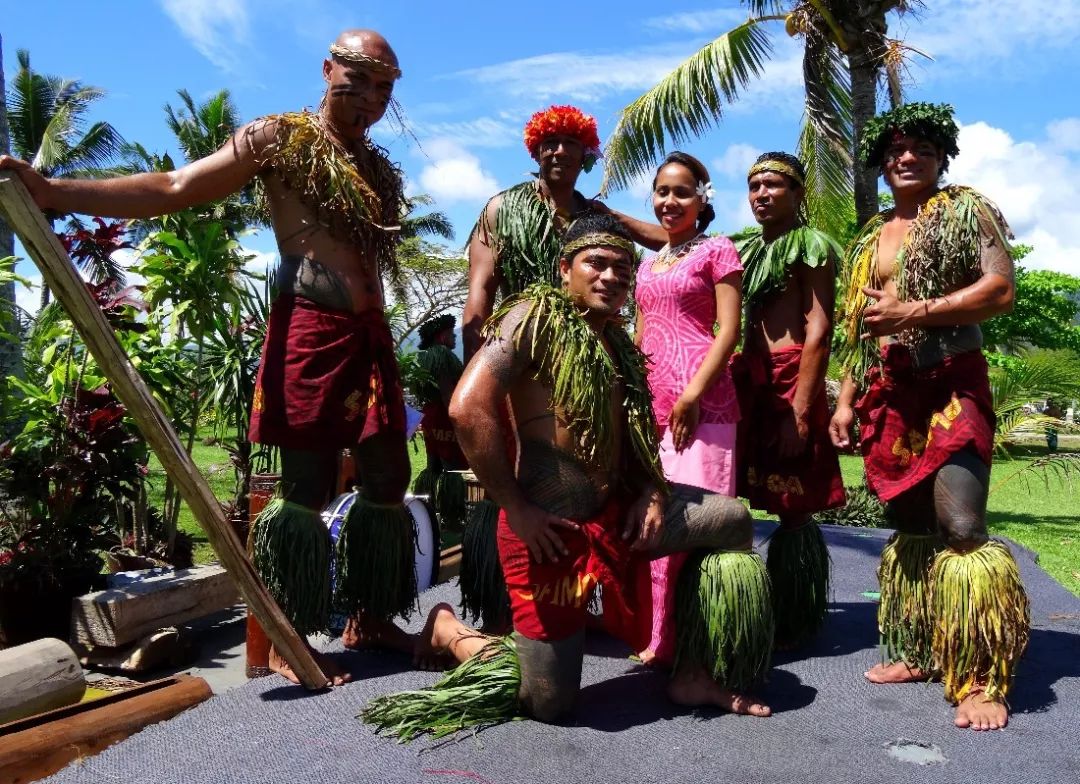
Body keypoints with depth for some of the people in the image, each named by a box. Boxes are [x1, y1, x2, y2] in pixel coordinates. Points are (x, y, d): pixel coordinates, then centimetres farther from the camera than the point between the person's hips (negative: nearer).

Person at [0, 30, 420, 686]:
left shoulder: (379, 168, 20)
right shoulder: (279, 137, 1)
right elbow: (173, 189, -7)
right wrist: (55, 193, -17)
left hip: (371, 334, 7)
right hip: (310, 330, -7)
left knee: (389, 479, 8)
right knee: (306, 486, -5)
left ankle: (372, 617, 22)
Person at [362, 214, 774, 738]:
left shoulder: (619, 345, 12)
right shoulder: (538, 315, -12)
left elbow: (637, 437, 21)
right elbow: (468, 409, -24)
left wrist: (651, 492, 0)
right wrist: (515, 508, -20)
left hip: (614, 514, 8)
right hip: (551, 529, -8)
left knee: (733, 520, 11)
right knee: (548, 706, 1)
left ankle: (693, 676, 18)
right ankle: (448, 630, 28)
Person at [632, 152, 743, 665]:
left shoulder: (716, 250, 3)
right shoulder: (647, 264, 21)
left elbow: (728, 330, -6)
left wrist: (692, 393, -15)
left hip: (700, 399, -6)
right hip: (652, 401, 7)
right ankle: (662, 638, 18)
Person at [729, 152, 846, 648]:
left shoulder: (811, 245, -1)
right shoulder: (742, 248, 19)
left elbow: (819, 330, -10)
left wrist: (800, 411, -17)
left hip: (791, 379, -7)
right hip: (745, 380, 7)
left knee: (793, 509, 0)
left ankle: (796, 623, 13)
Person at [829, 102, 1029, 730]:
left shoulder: (966, 209, 3)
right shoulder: (871, 236, 20)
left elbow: (1002, 290, -10)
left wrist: (913, 312, -17)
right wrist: (847, 399, 12)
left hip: (951, 387, -6)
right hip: (888, 395, 6)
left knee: (961, 527, -15)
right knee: (910, 526, 10)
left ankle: (981, 680, -8)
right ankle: (918, 651, 20)